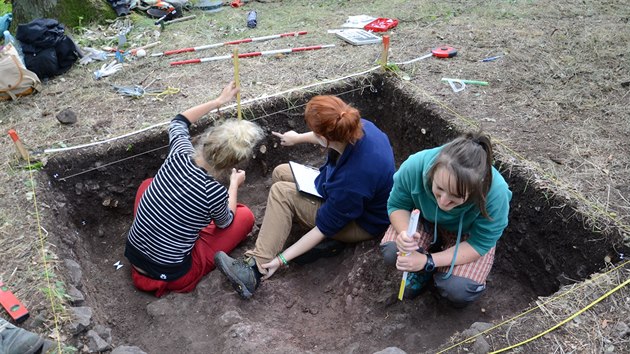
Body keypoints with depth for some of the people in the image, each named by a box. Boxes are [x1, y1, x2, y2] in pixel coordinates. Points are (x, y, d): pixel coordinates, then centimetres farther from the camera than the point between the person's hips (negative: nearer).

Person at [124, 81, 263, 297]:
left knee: (149, 184, 28)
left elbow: (179, 122, 13)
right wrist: (235, 184, 14)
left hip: (133, 255, 5)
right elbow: (225, 222, 0)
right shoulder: (215, 193, -26)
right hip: (170, 275, -5)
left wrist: (219, 101, 18)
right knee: (245, 216, 6)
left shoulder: (179, 155, -13)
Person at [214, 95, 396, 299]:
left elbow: (326, 227, -27)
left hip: (362, 224, -8)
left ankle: (255, 269, -19)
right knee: (281, 173, 5)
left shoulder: (353, 179, -40)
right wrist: (299, 138, 20)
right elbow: (330, 137, 6)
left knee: (282, 193, -20)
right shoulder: (359, 127, -21)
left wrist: (282, 259, -22)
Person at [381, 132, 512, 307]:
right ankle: (422, 272, 8)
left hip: (467, 235, -1)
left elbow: (480, 245, -23)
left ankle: (430, 268, 12)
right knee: (391, 252, -25)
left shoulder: (495, 192, -39)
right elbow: (397, 206, -15)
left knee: (457, 290, -23)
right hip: (425, 221, 2)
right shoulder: (415, 166, -36)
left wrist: (428, 261, -31)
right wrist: (404, 233, -38)